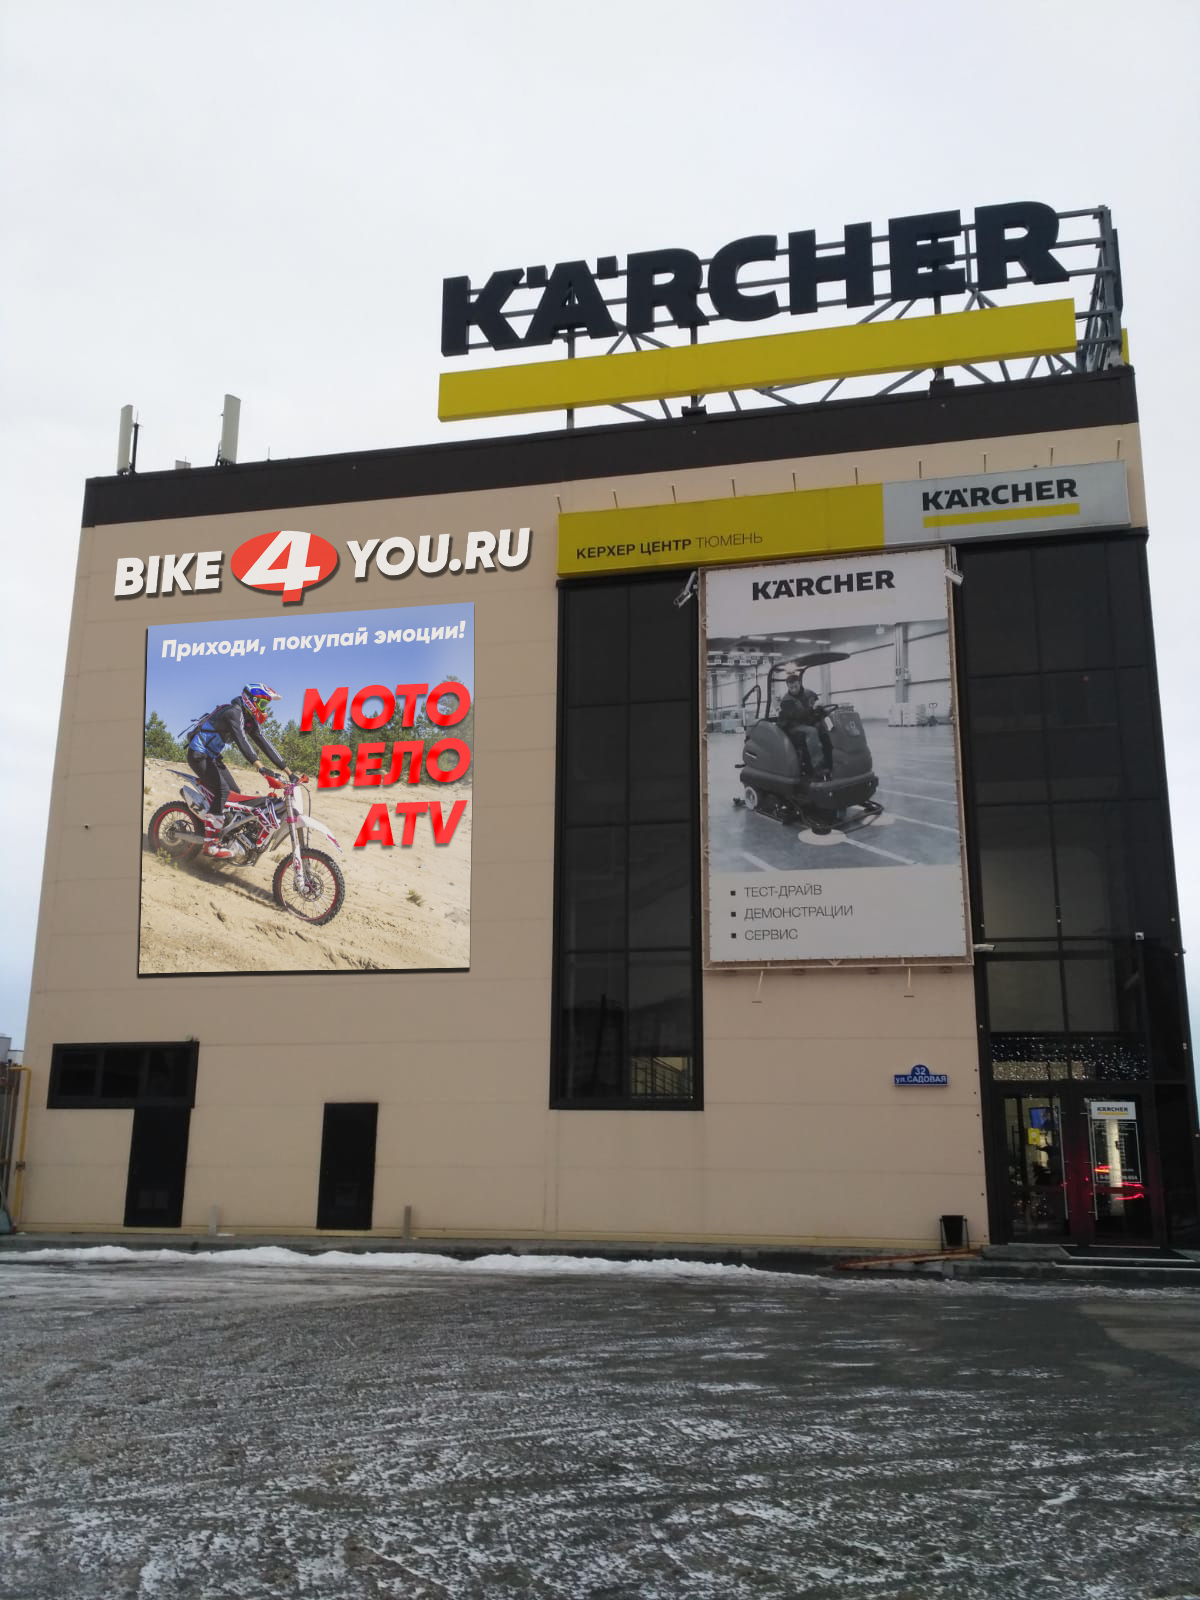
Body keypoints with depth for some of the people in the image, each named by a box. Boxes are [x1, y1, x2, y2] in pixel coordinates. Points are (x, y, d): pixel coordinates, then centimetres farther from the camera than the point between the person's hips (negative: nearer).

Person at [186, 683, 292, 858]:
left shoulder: (251, 719, 6)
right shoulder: (234, 712, -23)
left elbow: (264, 742, 5)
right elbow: (241, 739, -39)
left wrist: (286, 768, -2)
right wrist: (257, 763, -52)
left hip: (212, 757, 10)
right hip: (198, 755, -10)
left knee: (234, 793, 5)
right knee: (222, 790, -23)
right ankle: (210, 844, -25)